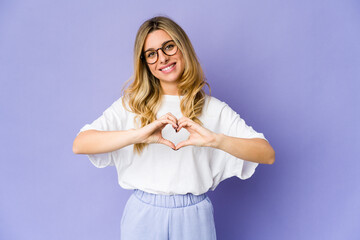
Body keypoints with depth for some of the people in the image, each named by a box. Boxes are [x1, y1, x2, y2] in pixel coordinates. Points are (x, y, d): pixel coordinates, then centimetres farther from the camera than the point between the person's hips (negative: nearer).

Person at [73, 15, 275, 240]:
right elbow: (79, 144, -15)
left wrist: (215, 139, -27)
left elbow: (268, 154, -11)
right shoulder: (130, 105, -2)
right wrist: (137, 135, -29)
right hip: (143, 215, 0)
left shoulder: (213, 109, -4)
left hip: (193, 219, 1)